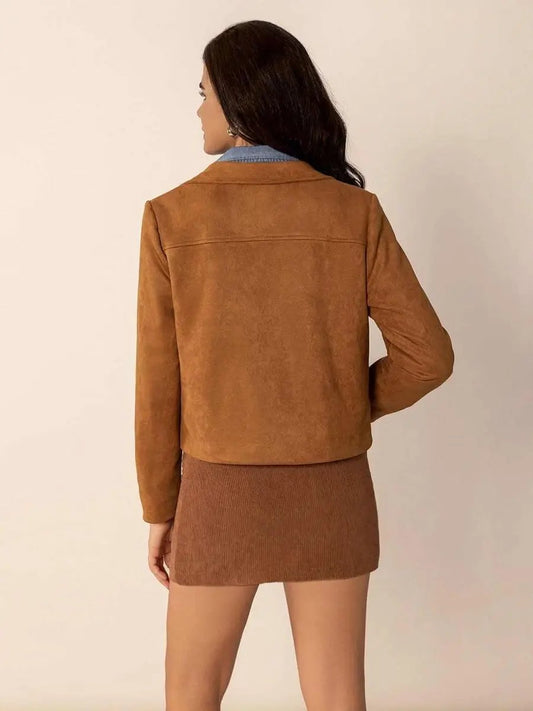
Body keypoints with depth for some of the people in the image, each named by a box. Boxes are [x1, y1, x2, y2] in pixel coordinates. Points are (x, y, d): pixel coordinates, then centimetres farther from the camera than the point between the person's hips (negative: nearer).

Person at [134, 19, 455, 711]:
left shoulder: (173, 217, -10)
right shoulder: (355, 212, -7)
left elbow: (159, 385, -7)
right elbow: (428, 355, -9)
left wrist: (159, 510, 5)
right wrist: (348, 408, 9)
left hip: (223, 495, -1)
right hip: (330, 492, 2)